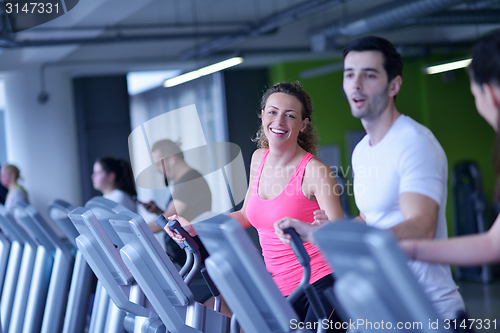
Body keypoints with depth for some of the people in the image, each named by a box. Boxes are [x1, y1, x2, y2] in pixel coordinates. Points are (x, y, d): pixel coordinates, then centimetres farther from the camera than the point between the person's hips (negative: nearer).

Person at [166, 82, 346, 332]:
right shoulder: (259, 159, 8)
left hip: (320, 285, -6)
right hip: (280, 290, 7)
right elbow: (246, 215, 22)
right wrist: (194, 227, 14)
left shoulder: (314, 171, -13)